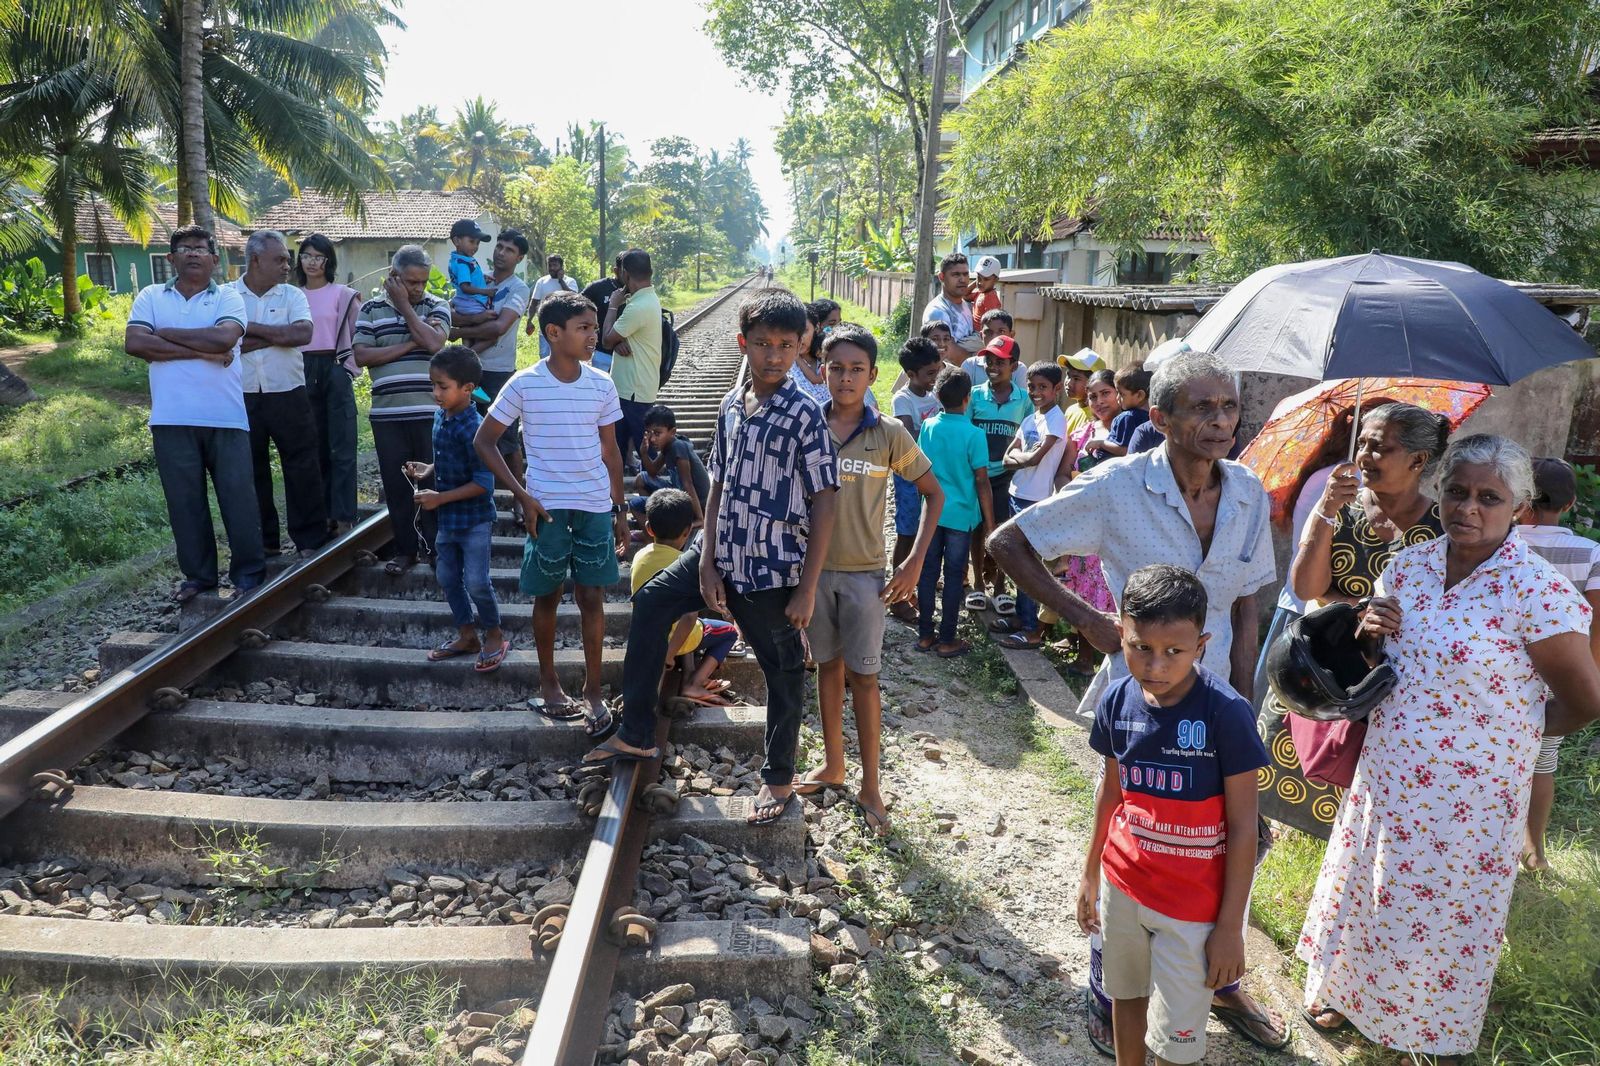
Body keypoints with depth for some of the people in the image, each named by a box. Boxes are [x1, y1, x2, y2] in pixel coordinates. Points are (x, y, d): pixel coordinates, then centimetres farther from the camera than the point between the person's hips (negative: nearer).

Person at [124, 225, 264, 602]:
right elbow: (134, 343, -5)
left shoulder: (228, 296, 5)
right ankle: (198, 574, 19)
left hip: (226, 417, -2)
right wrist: (201, 350, -11)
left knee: (239, 497, 1)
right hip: (172, 420, 2)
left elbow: (224, 337, -15)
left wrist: (165, 333, -6)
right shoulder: (151, 297, 10)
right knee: (184, 500, 7)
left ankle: (249, 574, 12)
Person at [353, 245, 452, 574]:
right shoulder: (372, 309, 8)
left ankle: (435, 547, 13)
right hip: (387, 414, 2)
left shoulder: (437, 306, 5)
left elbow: (434, 343, -13)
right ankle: (406, 549, 17)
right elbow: (361, 355, -3)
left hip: (430, 411, -1)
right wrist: (410, 343, -8)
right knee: (396, 485, 6)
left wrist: (404, 305, -6)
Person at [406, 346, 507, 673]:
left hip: (475, 519, -9)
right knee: (447, 577, 16)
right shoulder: (440, 417, 2)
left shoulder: (473, 428, -23)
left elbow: (483, 483, -24)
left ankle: (495, 636, 18)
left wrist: (440, 498, -22)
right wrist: (426, 471, -1)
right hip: (447, 519, 9)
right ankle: (466, 635, 31)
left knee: (476, 582, -4)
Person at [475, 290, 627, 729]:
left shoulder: (601, 385, 1)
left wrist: (620, 509, 10)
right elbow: (484, 441, -1)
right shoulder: (525, 384, -7)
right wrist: (522, 496, -8)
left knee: (592, 597, 2)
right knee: (548, 595, 9)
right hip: (547, 507, -2)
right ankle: (549, 683, 26)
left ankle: (593, 691, 12)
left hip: (595, 506, 2)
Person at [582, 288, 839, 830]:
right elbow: (718, 486, 6)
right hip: (724, 554, 6)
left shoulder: (805, 416, -15)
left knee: (783, 672, 9)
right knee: (650, 604, 10)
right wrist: (706, 561, -1)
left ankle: (779, 779, 29)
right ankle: (636, 734, 22)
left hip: (774, 569, -6)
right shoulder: (731, 406, 2)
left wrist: (807, 588, -16)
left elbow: (823, 503, -15)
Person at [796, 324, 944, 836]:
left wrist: (915, 562, -7)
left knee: (862, 676, 1)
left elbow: (934, 494, 1)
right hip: (814, 566, 2)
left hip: (864, 573, -2)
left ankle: (869, 786, 13)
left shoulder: (888, 434, -6)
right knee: (827, 666, 14)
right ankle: (832, 765, 29)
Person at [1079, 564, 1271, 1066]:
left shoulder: (1226, 713, -23)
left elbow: (1243, 827, -15)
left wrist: (1230, 926, -12)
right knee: (1127, 994, 23)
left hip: (1193, 906, -4)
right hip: (1122, 883, 4)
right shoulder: (1117, 700, -9)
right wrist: (1091, 873, 14)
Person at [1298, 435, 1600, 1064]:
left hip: (1469, 793, -5)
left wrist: (1511, 725, 1)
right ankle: (1352, 992, 46)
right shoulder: (1410, 565, -1)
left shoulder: (1537, 591, -19)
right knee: (1369, 887, 20)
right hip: (1387, 775, 5)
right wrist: (1366, 630, -10)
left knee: (1447, 908, 12)